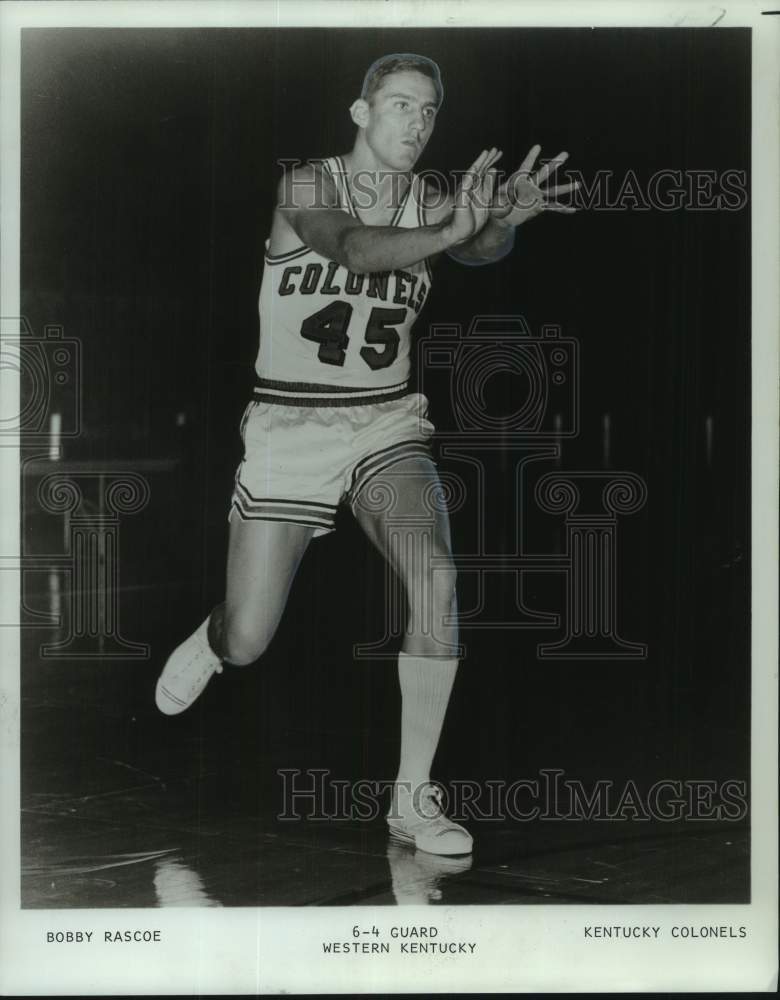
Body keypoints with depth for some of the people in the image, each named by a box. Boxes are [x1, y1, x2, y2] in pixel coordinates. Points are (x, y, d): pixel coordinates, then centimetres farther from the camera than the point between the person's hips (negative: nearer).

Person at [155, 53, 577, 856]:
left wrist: (506, 219, -42)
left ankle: (413, 797, -11)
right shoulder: (307, 186, -7)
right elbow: (353, 250, -28)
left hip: (388, 427, 2)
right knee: (247, 645, -1)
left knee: (435, 578, -24)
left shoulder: (431, 205, 2)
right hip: (288, 430, -2)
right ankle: (207, 643, 41)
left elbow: (482, 248, -20)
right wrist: (451, 229, -43)